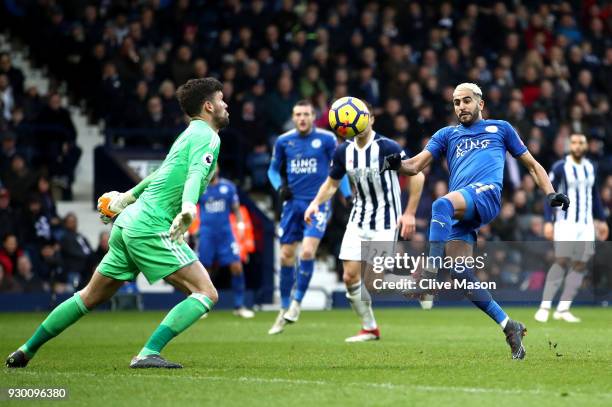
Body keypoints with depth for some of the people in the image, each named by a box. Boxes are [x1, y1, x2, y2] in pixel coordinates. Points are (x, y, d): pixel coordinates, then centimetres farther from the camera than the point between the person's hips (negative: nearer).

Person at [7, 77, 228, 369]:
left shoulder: (190, 134, 20)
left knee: (90, 297, 19)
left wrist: (128, 197, 46)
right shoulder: (206, 136, -7)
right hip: (151, 229, -10)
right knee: (206, 294, -13)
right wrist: (188, 209, -43)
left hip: (128, 224, 10)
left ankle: (27, 349, 25)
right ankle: (148, 353, -24)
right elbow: (195, 174, -26)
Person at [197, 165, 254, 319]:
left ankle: (239, 306, 2)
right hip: (206, 235, -1)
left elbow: (236, 209, 12)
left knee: (236, 267, -7)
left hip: (226, 233, 1)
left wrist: (240, 223, -3)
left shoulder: (228, 186, 6)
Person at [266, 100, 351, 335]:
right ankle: (285, 309, 16)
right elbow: (273, 170, 16)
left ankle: (297, 302, -4)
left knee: (307, 251, -19)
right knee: (286, 256, 3)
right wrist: (280, 186, -3)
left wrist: (347, 195, -1)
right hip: (293, 203, 3)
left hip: (317, 203, -3)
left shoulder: (326, 139, -3)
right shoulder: (283, 141, 4)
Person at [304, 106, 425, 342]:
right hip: (358, 222, 6)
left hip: (386, 222, -6)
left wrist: (410, 213, -16)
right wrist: (316, 203, -4)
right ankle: (369, 329, 13)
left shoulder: (387, 148, -17)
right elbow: (332, 183, 14)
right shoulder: (344, 151, 0)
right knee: (350, 277, -1)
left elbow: (417, 176, -13)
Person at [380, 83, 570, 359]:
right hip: (459, 212, 5)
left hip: (485, 192, -4)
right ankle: (510, 328, 0)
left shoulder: (500, 128, 23)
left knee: (441, 204, -36)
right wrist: (398, 165, -6)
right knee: (460, 274, -9)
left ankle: (430, 271, -40)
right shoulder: (447, 135, 28)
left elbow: (531, 164, 25)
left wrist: (550, 193, 10)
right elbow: (417, 165, 17)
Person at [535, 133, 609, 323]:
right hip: (565, 223, -5)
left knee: (580, 265, 0)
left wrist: (601, 220, 19)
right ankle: (544, 307, -12)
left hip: (586, 225, 6)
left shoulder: (590, 168, 11)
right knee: (562, 261, -15)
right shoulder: (560, 167, -7)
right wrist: (548, 221, -14)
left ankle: (562, 309, 3)